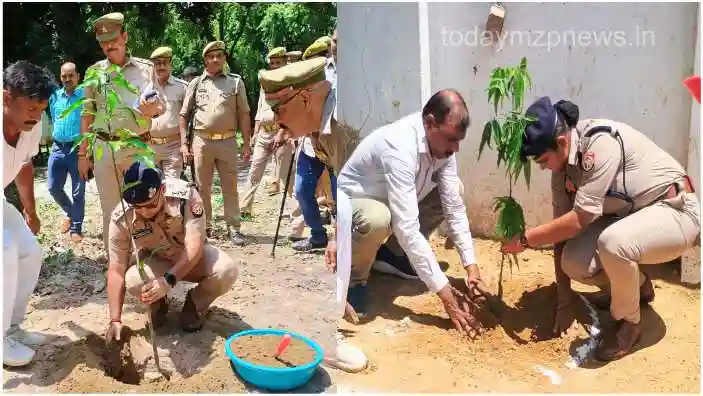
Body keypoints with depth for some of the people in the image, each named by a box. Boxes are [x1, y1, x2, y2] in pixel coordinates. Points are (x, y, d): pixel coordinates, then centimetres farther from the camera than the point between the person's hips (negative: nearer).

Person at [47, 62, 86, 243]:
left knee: (78, 191, 2)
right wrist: (54, 135, 15)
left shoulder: (85, 96, -7)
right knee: (53, 187, 8)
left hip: (78, 149, -5)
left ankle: (76, 227, 15)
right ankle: (70, 213, 34)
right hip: (58, 148, 5)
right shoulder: (55, 97, 9)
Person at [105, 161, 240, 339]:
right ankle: (158, 304, 5)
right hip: (155, 260, 1)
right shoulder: (121, 217, -25)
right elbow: (116, 270, -19)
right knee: (134, 281, -33)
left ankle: (194, 304, 2)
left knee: (226, 270, -31)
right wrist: (115, 320, -24)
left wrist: (168, 280, -50)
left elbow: (194, 246, -34)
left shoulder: (186, 195, -31)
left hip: (192, 257, -1)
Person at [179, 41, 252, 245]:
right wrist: (183, 144, 2)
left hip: (227, 141, -1)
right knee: (202, 187, 7)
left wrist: (246, 144, 0)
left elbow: (243, 114, 5)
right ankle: (205, 227, 19)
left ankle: (234, 228, 8)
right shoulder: (196, 84, 9)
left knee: (230, 187, 2)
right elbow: (184, 116, 10)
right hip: (201, 141, 1)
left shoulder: (235, 82, 7)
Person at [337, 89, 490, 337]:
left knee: (450, 195, -7)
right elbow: (407, 228, -41)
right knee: (378, 218, -41)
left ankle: (392, 253, 9)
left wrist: (472, 267, -19)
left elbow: (454, 207, -11)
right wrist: (445, 293, -39)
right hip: (353, 202, -8)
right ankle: (354, 278, -9)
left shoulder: (441, 143, -14)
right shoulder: (399, 148, -38)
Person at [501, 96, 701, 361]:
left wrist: (525, 239, -21)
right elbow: (563, 228, -3)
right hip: (628, 216, 7)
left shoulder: (601, 141, -30)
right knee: (574, 262, -15)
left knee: (612, 243, -36)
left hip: (675, 210, -7)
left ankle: (628, 322, -8)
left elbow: (578, 220, -31)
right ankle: (637, 285, 17)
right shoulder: (562, 165, -5)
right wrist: (564, 302, -2)